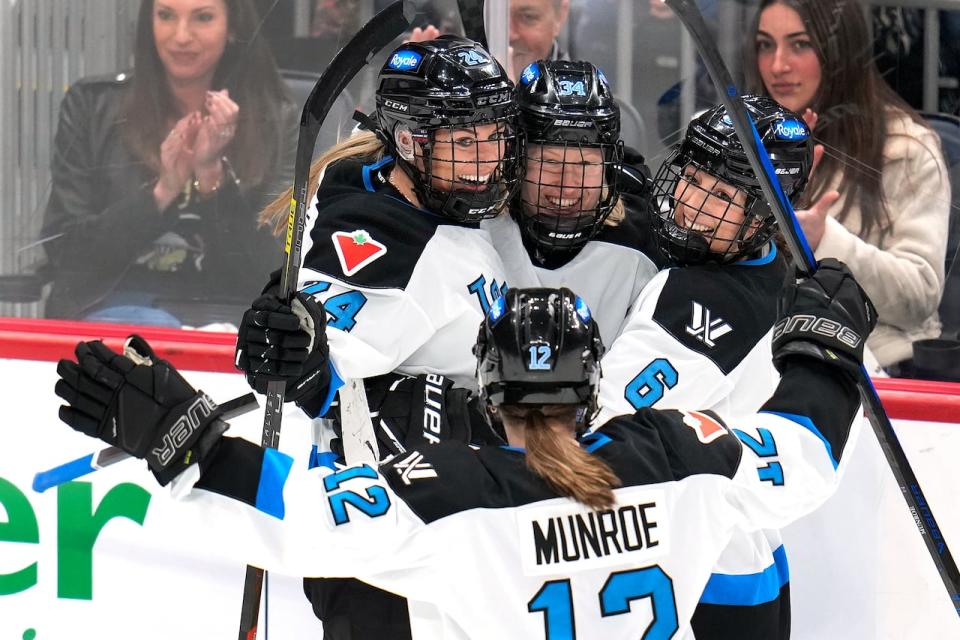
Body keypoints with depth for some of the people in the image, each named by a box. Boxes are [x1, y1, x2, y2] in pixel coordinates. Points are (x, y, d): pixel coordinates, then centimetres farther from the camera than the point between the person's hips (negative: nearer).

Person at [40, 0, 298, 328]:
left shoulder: (275, 121, 6)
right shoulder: (91, 105, 5)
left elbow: (265, 272, -2)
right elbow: (64, 249, -1)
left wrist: (213, 173, -14)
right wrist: (162, 192, -13)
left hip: (227, 313, 0)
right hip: (117, 304, 0)